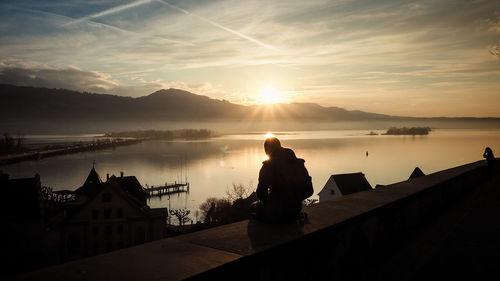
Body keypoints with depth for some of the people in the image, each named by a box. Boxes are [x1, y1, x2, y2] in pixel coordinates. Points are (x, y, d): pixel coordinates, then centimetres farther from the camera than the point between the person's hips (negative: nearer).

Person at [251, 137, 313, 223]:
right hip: (295, 209, 6)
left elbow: (261, 193, -16)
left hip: (276, 212, -6)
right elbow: (309, 190, 4)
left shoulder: (268, 166, -13)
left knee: (254, 206, 23)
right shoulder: (298, 163, 2)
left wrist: (267, 201, 6)